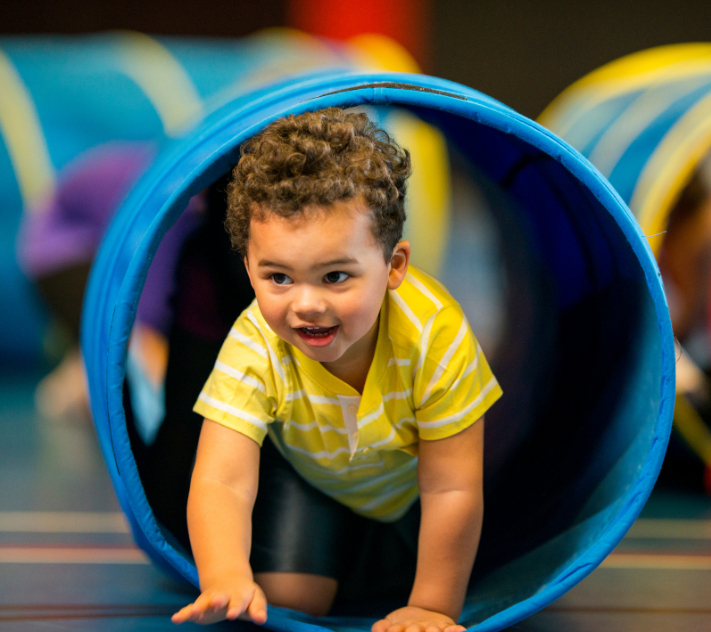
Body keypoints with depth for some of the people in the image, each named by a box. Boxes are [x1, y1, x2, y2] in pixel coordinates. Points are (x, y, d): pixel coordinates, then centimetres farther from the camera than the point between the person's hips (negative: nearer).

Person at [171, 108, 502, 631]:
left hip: (411, 475, 0)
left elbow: (452, 490, -32)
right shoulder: (255, 349, -37)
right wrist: (226, 577, -64)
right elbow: (220, 483, -44)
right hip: (306, 472, 0)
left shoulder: (435, 333, -40)